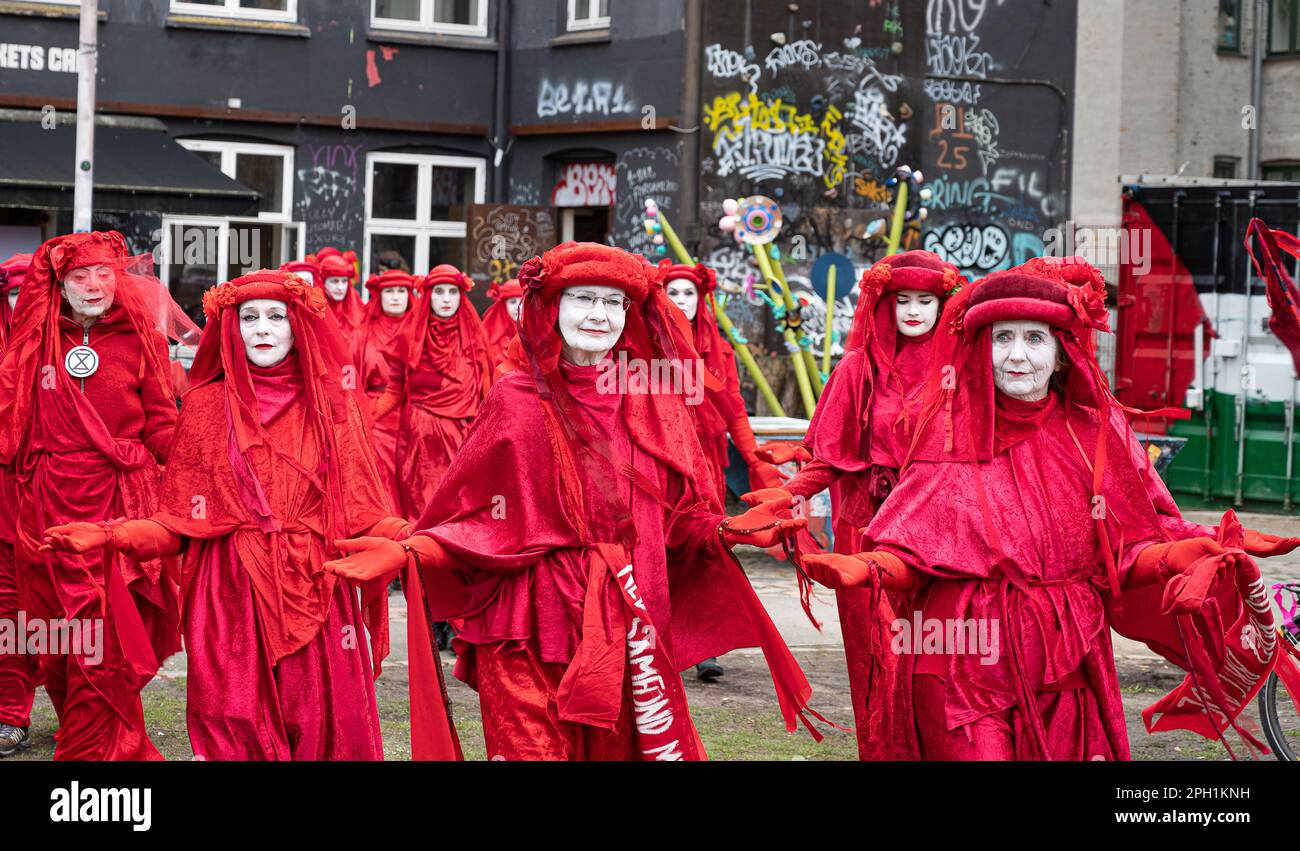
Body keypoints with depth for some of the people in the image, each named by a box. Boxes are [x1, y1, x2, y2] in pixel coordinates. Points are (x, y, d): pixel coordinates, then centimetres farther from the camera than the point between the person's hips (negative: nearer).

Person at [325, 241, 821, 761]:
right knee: (534, 747, -1)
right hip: (534, 619, -3)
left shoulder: (651, 403, 7)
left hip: (630, 624, 3)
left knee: (624, 744, 4)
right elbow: (477, 515, -2)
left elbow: (680, 516, 11)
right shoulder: (518, 399, -2)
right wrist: (409, 552, -16)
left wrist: (729, 531, -6)